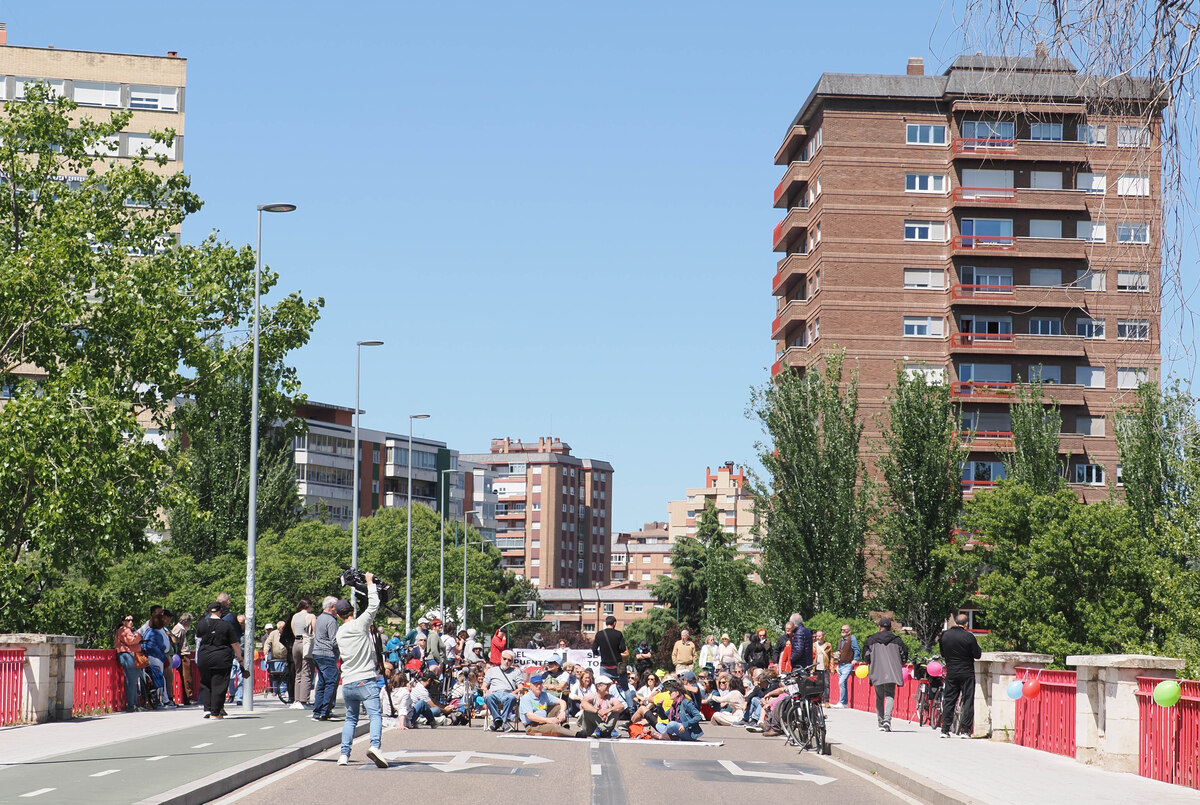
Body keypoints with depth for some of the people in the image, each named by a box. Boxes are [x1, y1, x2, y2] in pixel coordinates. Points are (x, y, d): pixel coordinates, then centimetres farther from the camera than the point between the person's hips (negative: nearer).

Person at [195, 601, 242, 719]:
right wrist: (239, 657, 11)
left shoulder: (202, 624, 1)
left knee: (205, 683, 16)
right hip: (222, 659, -3)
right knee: (218, 684, 2)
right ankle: (215, 712, 3)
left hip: (204, 658, 3)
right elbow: (235, 644, -4)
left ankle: (207, 708, 9)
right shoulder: (227, 625, -6)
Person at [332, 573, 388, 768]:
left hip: (347, 684, 5)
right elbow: (373, 605, -4)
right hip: (365, 681, -5)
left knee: (350, 719, 17)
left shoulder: (339, 633, 13)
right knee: (375, 715, -11)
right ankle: (374, 745, -33)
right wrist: (370, 582, 8)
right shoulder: (360, 624, -4)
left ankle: (344, 753, 7)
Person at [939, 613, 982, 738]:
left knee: (948, 700, 10)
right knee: (968, 701, 3)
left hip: (951, 673, 4)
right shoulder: (969, 636, -14)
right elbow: (977, 655, -8)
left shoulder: (944, 635, -1)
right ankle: (965, 730, -1)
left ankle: (945, 729, 7)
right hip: (967, 673, -4)